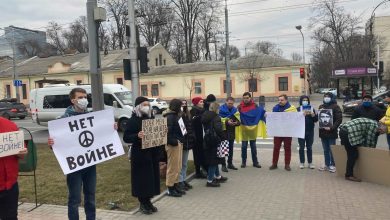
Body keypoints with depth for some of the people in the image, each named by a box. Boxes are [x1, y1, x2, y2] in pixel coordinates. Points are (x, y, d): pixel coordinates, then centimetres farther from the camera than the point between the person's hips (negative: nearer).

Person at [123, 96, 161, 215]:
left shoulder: (151, 118, 10)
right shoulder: (133, 120, -9)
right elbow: (126, 137, -14)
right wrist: (137, 136, -31)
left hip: (152, 153, 6)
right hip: (140, 154, -6)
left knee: (152, 177, 10)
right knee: (142, 178, 0)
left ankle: (148, 201, 25)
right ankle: (142, 203, 16)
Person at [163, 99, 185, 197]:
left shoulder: (175, 116, 13)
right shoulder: (170, 117, -16)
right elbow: (168, 131, -24)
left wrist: (180, 140, 5)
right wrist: (173, 142, -21)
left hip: (178, 143, 10)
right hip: (173, 144, -9)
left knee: (178, 166, 16)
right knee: (172, 166, -1)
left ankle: (175, 185, 27)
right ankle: (170, 188, 9)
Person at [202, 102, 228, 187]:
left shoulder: (205, 116, 8)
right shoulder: (216, 117, -16)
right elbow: (218, 129, -24)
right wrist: (223, 138, -14)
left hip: (207, 141, 8)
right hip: (215, 142, -8)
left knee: (213, 160, 20)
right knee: (214, 160, 1)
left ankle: (218, 177, 35)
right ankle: (210, 180, 6)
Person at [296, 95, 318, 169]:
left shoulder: (312, 109, 9)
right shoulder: (298, 109, 3)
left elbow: (316, 119, 2)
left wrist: (312, 114, -14)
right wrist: (303, 114, -21)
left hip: (310, 131, 2)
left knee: (309, 147, 7)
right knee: (301, 147, 2)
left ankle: (310, 163, 14)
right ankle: (302, 163, 10)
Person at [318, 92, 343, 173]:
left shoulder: (335, 107, -5)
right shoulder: (321, 107, 13)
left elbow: (339, 119, -10)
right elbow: (318, 117, 19)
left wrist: (331, 127, -18)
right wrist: (320, 125, 0)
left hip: (331, 132, -5)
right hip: (323, 132, 5)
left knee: (331, 150, 2)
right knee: (325, 150, 12)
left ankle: (332, 165, 12)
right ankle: (327, 165, 21)